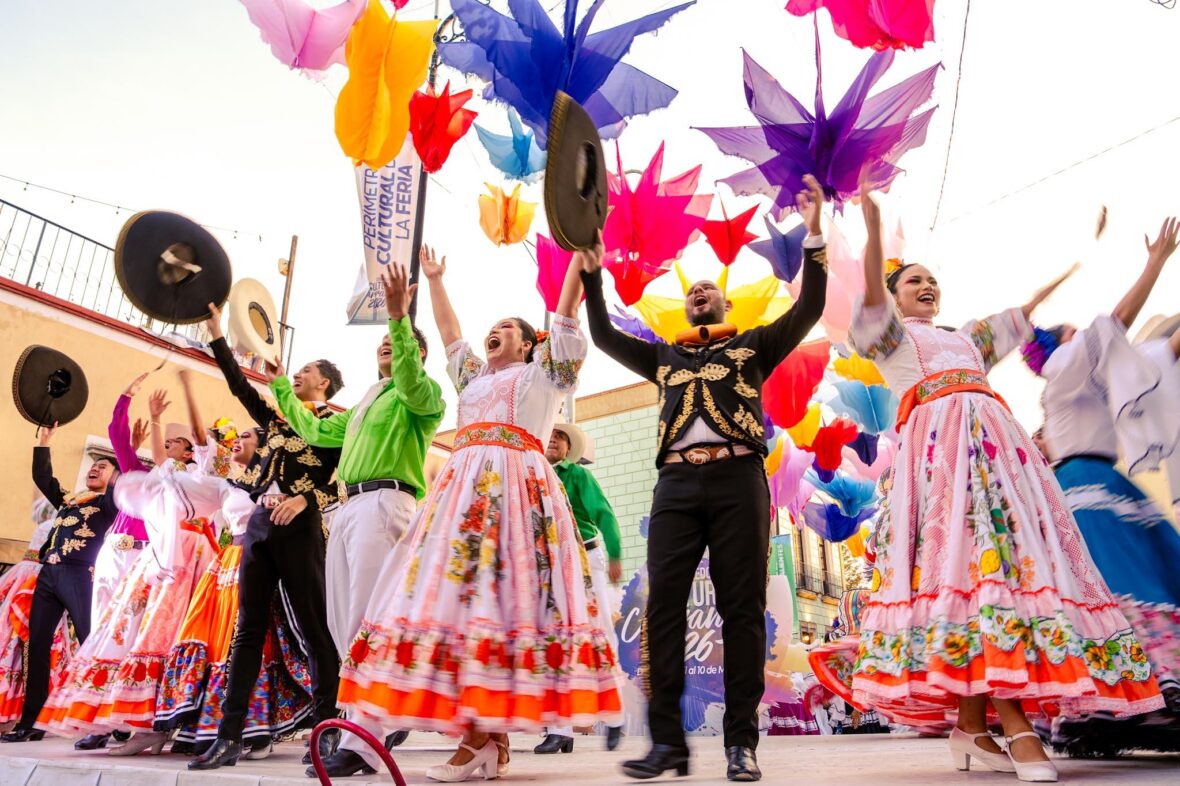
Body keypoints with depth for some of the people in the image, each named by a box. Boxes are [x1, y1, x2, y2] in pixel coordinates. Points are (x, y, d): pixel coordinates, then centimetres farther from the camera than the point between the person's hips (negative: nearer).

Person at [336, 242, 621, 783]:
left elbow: (566, 314, 12)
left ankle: (487, 740, -17)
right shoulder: (472, 377, 32)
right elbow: (449, 331, 42)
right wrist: (435, 281, 47)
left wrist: (581, 249, 9)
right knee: (458, 594, -7)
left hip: (517, 485, -6)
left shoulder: (543, 373, 17)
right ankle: (483, 738, -7)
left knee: (502, 595, -16)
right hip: (464, 487, 6)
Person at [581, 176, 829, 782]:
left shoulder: (753, 346, 19)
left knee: (742, 608, -2)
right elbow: (603, 335, 19)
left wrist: (813, 237, -1)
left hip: (737, 479, -2)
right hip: (676, 484, 2)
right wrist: (591, 270, 12)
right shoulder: (664, 357, 26)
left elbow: (808, 309, 8)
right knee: (664, 606, -5)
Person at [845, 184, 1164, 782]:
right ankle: (1012, 725, -25)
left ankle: (973, 725, -9)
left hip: (994, 441, 6)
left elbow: (1019, 316, 47)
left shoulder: (964, 337, 37)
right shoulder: (892, 335, 18)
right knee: (972, 553, -22)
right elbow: (871, 299, -2)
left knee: (1003, 553, -10)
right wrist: (873, 228, -15)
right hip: (940, 441, -6)